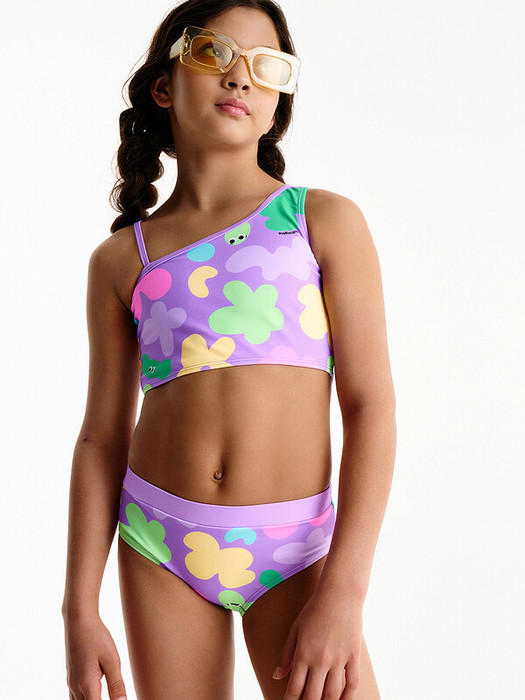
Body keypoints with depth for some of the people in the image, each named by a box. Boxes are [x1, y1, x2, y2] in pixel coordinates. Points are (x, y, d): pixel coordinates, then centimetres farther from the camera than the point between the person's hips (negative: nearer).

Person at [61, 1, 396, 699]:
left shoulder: (325, 221, -1)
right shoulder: (121, 260, 5)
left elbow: (371, 405, -6)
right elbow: (102, 438, 7)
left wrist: (344, 591, -14)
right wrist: (80, 609, 3)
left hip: (296, 550, -2)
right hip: (160, 545, 2)